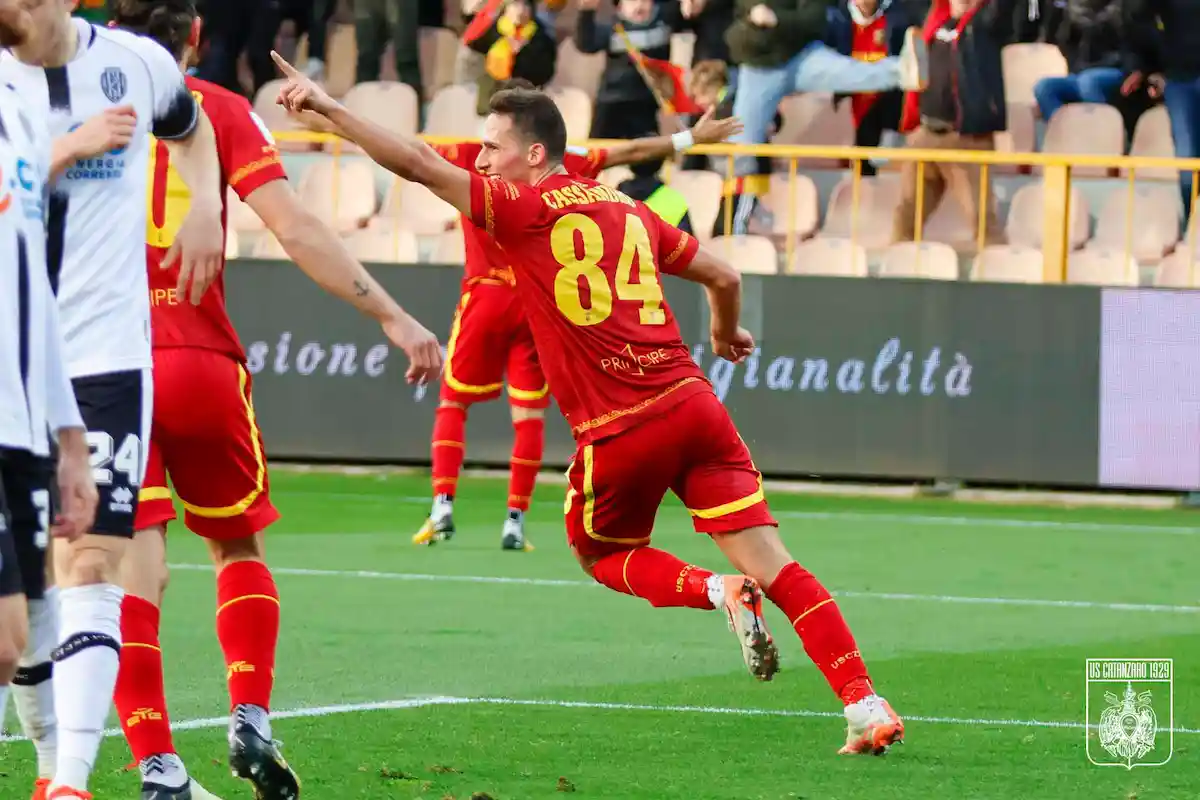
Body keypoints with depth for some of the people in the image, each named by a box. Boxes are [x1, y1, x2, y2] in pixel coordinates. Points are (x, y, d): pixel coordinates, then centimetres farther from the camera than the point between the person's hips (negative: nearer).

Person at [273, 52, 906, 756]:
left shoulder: (523, 208, -1)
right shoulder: (628, 210, 16)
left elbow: (418, 164, -5)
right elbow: (724, 277, 25)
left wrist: (328, 106, 0)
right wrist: (727, 335, 46)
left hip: (618, 432, -5)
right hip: (692, 401, 5)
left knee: (602, 554, 23)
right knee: (776, 568, 1)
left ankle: (719, 592, -5)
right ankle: (865, 705, -11)